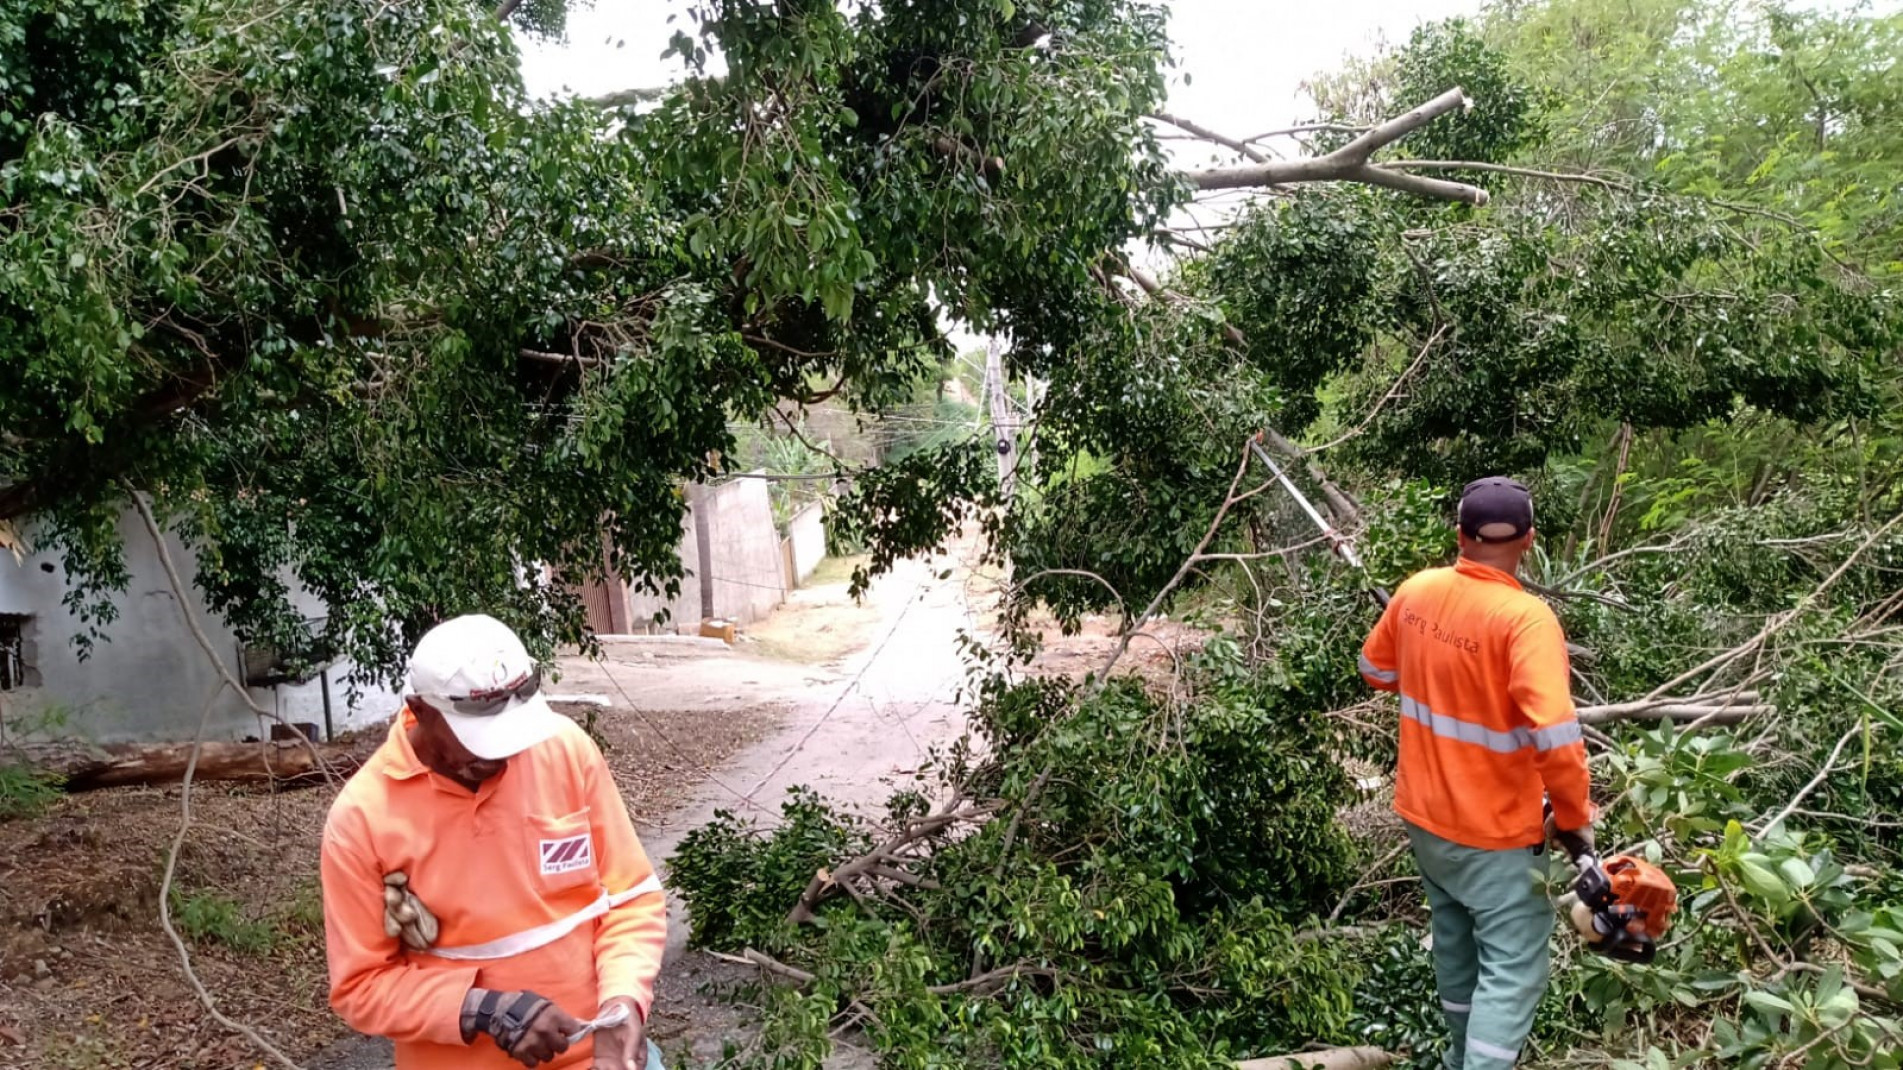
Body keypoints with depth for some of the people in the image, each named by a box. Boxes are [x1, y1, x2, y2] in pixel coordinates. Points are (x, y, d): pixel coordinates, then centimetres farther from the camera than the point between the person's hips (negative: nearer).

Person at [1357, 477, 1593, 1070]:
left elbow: (1376, 668, 11)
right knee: (1512, 970, 4)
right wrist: (1574, 817, -17)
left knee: (1455, 944, 25)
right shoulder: (1526, 618, -24)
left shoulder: (1417, 591, -6)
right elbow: (1554, 735, -31)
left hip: (1423, 815, 7)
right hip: (1494, 834, -7)